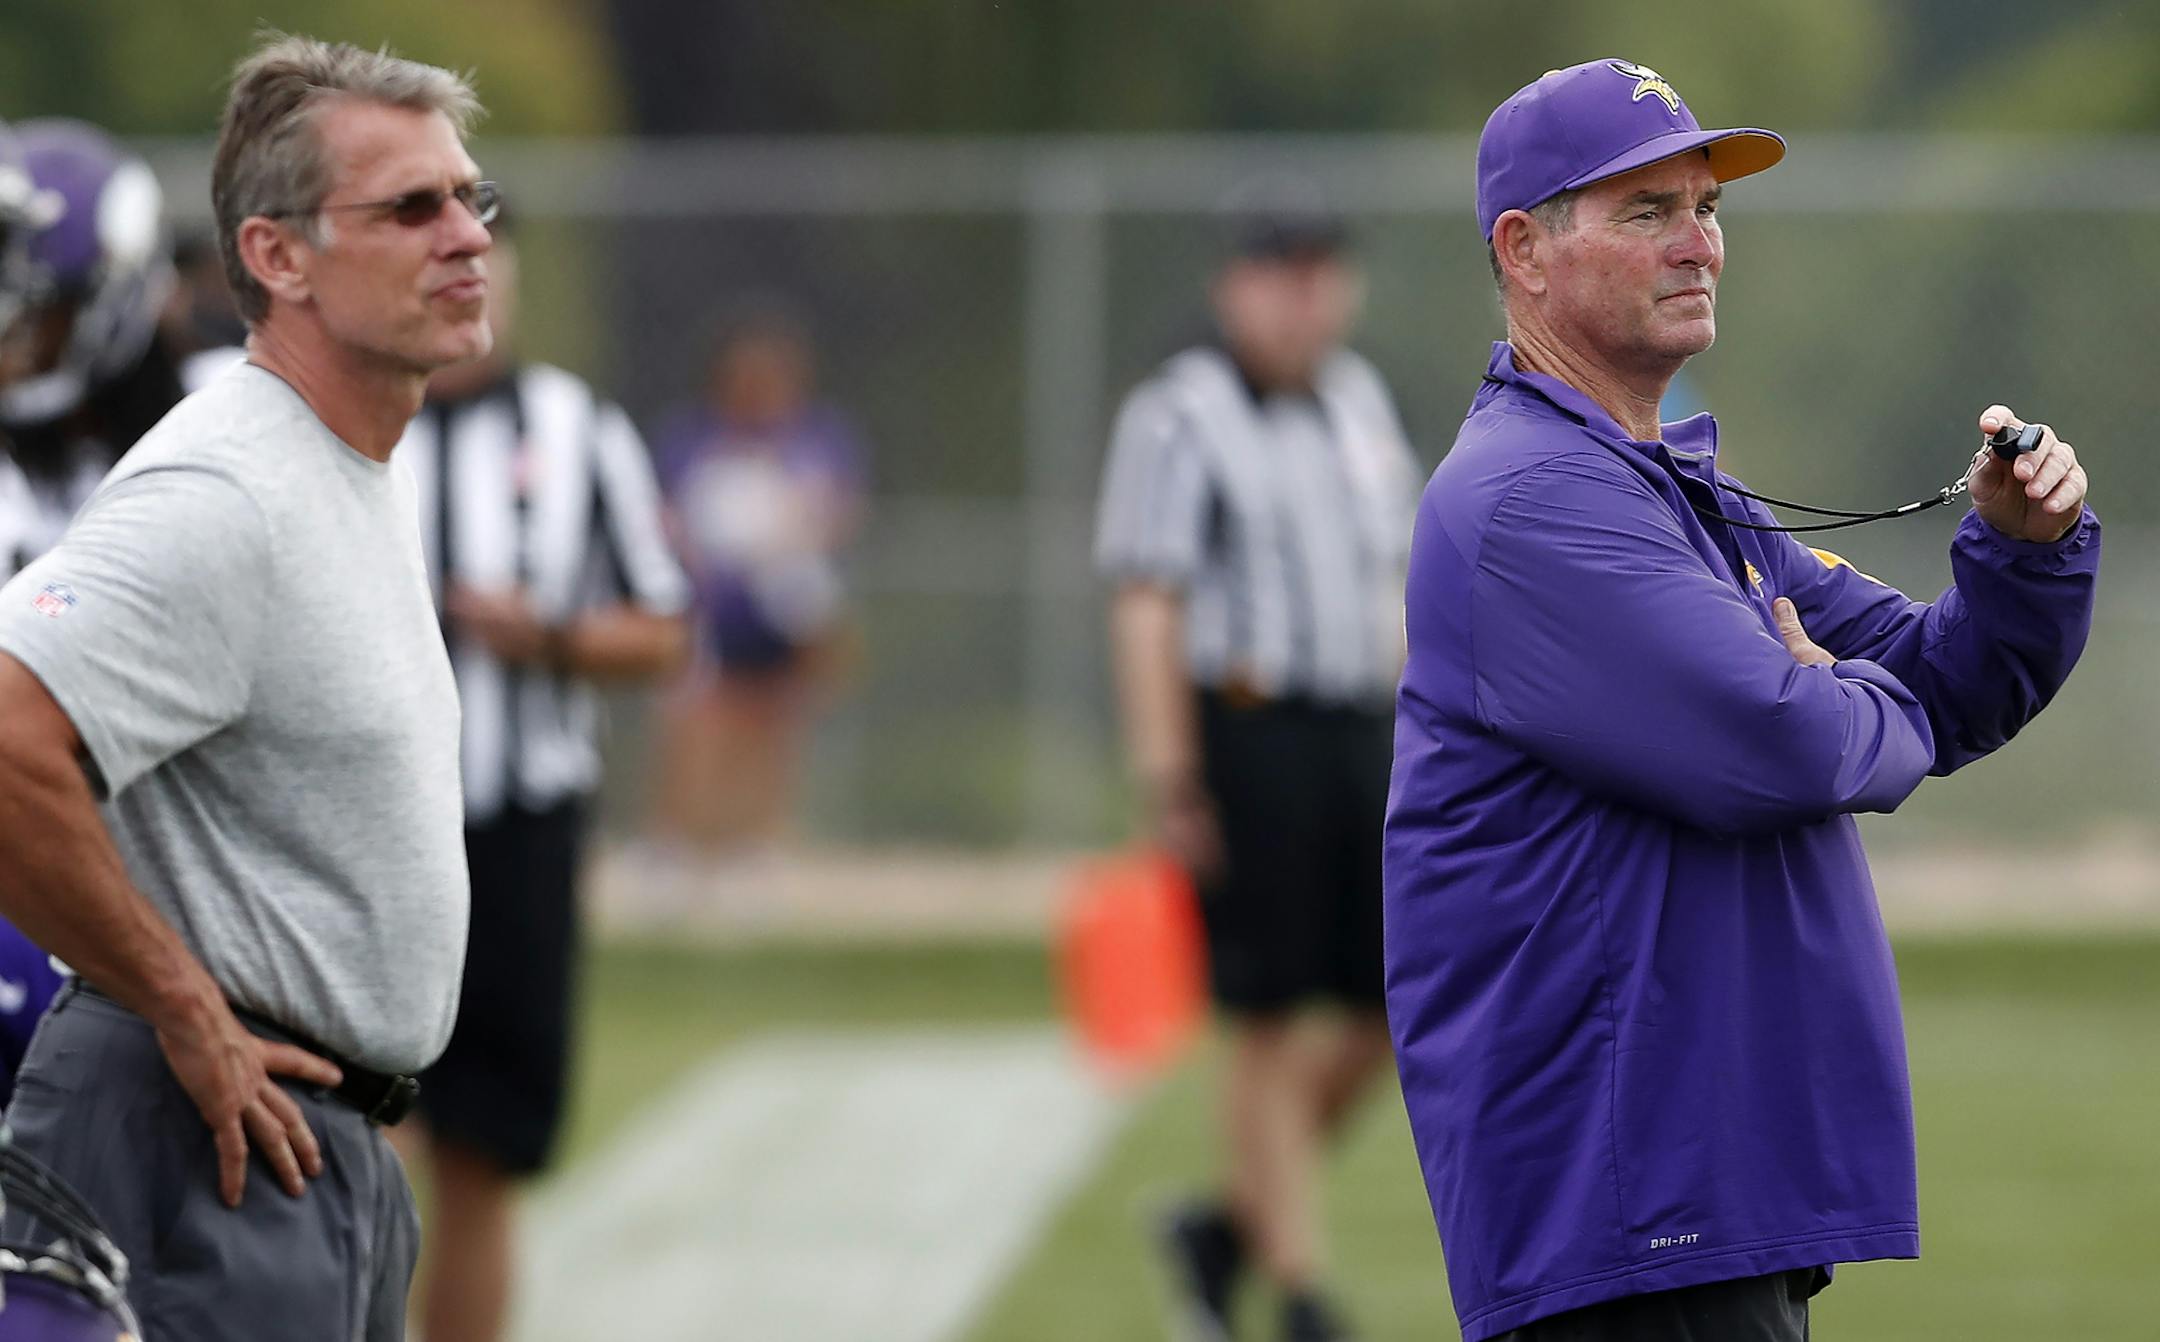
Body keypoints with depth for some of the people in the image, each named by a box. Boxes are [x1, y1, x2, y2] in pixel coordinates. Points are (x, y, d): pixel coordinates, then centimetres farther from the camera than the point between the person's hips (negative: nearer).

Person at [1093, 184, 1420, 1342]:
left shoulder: (1359, 401, 15)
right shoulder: (1179, 419, -7)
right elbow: (1145, 605, -11)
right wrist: (1166, 779, -18)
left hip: (1359, 732, 7)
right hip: (1244, 728, -7)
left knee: (1384, 1007, 4)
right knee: (1270, 1026, -3)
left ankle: (1227, 1226, 20)